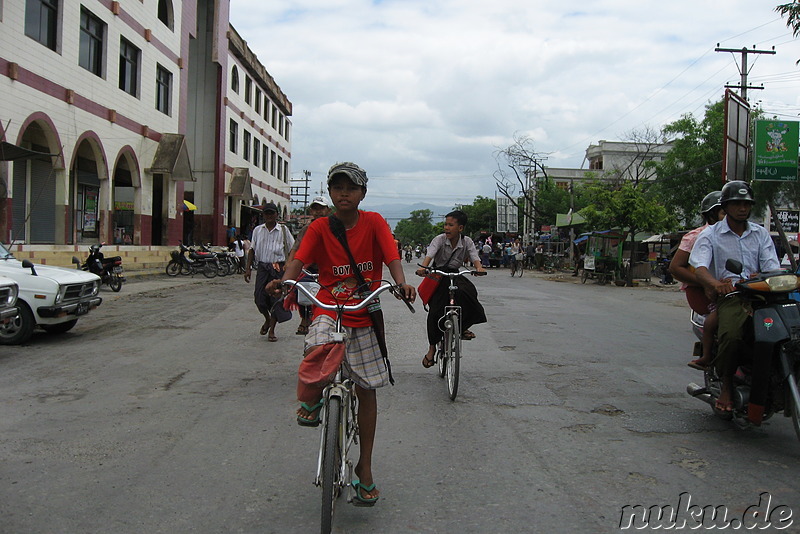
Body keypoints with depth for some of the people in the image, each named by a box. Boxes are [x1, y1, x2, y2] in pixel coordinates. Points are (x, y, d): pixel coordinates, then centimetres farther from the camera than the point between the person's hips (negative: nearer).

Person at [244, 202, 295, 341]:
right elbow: (252, 250, 15)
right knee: (259, 298, -3)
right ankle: (267, 319, 29)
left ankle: (271, 330, 10)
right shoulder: (258, 230, 11)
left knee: (276, 298, -3)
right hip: (262, 267, 2)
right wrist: (248, 268, 7)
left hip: (278, 268, -2)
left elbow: (292, 249, 5)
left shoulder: (283, 230, 4)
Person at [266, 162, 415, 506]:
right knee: (317, 349, -36)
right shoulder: (320, 227, -1)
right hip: (329, 309, -1)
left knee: (367, 389, 6)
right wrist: (285, 281, -35)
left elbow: (391, 257, -14)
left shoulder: (373, 222, -2)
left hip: (365, 314, 1)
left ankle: (365, 467, 21)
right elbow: (299, 259, -13)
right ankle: (312, 402, -3)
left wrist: (402, 283, -34)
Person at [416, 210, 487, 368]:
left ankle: (462, 327, -7)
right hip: (438, 276, -1)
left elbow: (475, 257, -18)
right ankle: (432, 347, 6)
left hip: (455, 275, 2)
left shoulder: (467, 242, -5)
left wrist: (479, 267, -41)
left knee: (469, 293, -30)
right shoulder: (439, 239, -12)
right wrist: (423, 268, -48)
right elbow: (429, 255, -27)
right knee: (435, 312, -11)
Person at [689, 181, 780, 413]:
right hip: (728, 296, -3)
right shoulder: (710, 235, 9)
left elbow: (772, 267, 8)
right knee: (731, 334, -33)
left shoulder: (761, 234, 20)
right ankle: (726, 385, -10)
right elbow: (699, 267, -9)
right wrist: (716, 283, -31)